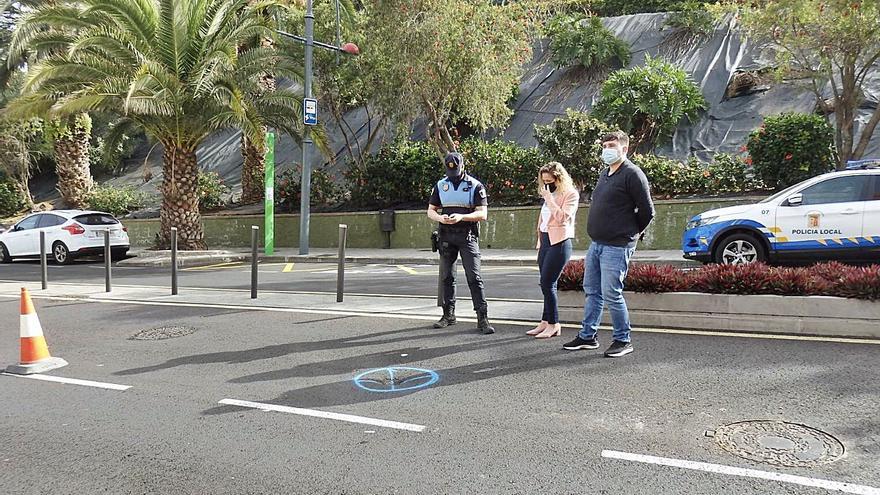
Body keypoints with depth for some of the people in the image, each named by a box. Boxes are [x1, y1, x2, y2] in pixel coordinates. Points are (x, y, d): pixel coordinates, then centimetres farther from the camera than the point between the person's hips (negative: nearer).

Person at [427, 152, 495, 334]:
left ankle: (482, 318, -7)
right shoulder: (441, 185, 9)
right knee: (447, 277, 9)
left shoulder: (475, 186, -3)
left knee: (474, 277, -9)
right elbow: (430, 210, 12)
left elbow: (483, 214, -8)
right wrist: (440, 218, -12)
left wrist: (461, 217, -24)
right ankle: (448, 315, 21)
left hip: (467, 236, -4)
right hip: (446, 236, 4)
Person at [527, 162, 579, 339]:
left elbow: (562, 217, -18)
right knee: (547, 285, 7)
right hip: (545, 242, 7)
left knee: (547, 284, -10)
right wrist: (540, 242, 19)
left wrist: (549, 198, -17)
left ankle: (553, 325, -1)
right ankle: (546, 323, 12)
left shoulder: (571, 194, -6)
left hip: (559, 243, -7)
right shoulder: (550, 194, 14)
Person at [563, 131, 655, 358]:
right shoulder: (604, 174, 15)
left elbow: (647, 211, -10)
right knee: (591, 291, 14)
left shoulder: (632, 174, -11)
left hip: (617, 247, -9)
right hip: (596, 244, 9)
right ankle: (587, 336, 24)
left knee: (611, 294, -6)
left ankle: (623, 340, 9)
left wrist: (630, 233, 3)